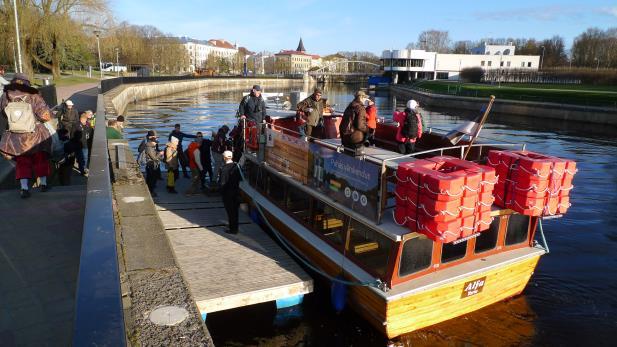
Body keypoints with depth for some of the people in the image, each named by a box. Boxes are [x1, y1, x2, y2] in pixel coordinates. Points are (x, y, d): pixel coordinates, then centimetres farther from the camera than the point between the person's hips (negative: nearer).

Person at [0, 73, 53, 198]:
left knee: (22, 162, 15)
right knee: (40, 159, 18)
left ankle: (24, 188, 6)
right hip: (36, 136, -2)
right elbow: (46, 116, -18)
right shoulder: (34, 97, -16)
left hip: (16, 138, 2)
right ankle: (43, 184, 26)